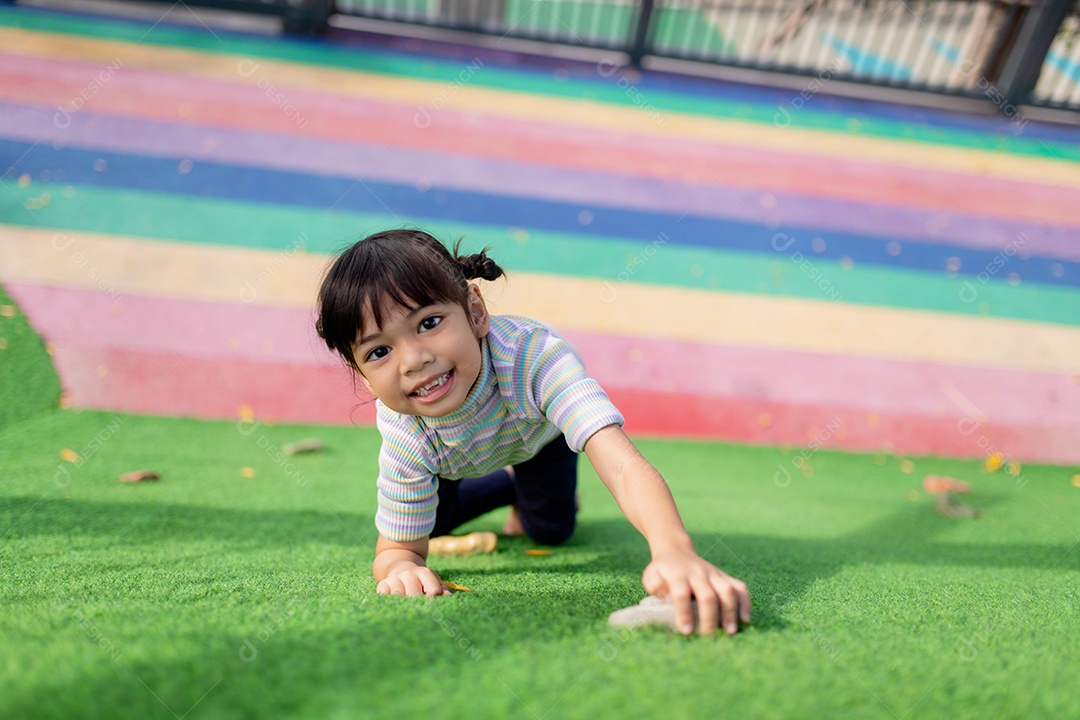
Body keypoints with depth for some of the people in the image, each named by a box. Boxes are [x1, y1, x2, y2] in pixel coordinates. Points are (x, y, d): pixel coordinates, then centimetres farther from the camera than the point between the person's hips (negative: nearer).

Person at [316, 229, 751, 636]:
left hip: (538, 425, -1)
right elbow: (399, 547, -27)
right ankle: (508, 486, 35)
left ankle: (526, 502, 41)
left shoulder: (534, 354, -51)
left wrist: (675, 551, -83)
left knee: (551, 532, 7)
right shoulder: (405, 436, -41)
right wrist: (401, 568, -54)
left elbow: (621, 463, -63)